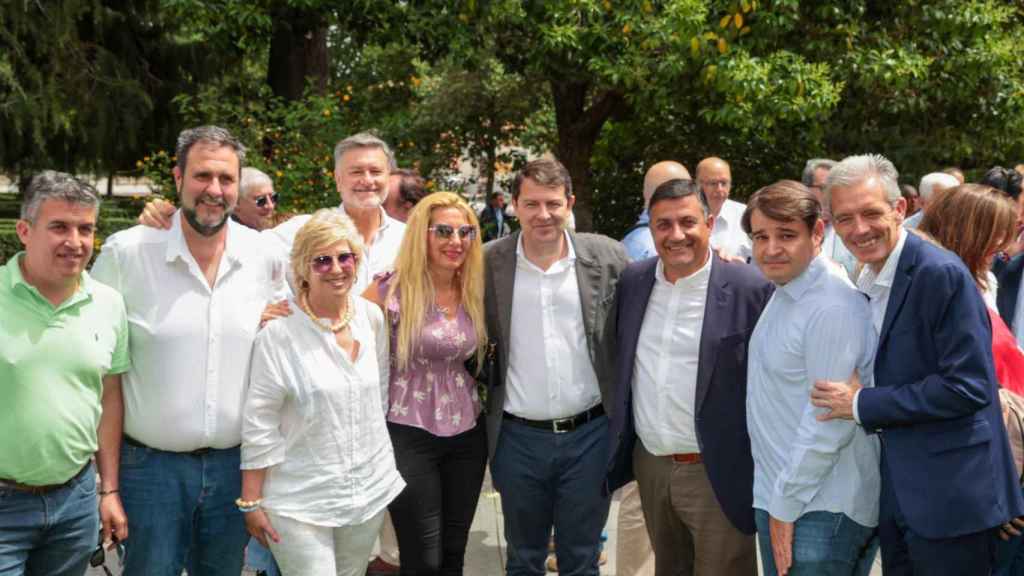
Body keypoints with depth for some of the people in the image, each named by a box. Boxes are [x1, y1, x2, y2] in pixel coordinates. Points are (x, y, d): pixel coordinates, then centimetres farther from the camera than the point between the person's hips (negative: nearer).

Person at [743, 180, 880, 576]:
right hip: (776, 500, 8)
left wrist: (785, 507, -15)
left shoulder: (834, 308, -21)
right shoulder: (781, 294, 7)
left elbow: (829, 424, -21)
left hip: (820, 513, -8)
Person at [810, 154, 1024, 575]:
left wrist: (863, 404, -19)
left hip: (949, 495, -8)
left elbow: (969, 386, -22)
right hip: (896, 493, 8)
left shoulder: (942, 274, -17)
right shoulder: (867, 283, 9)